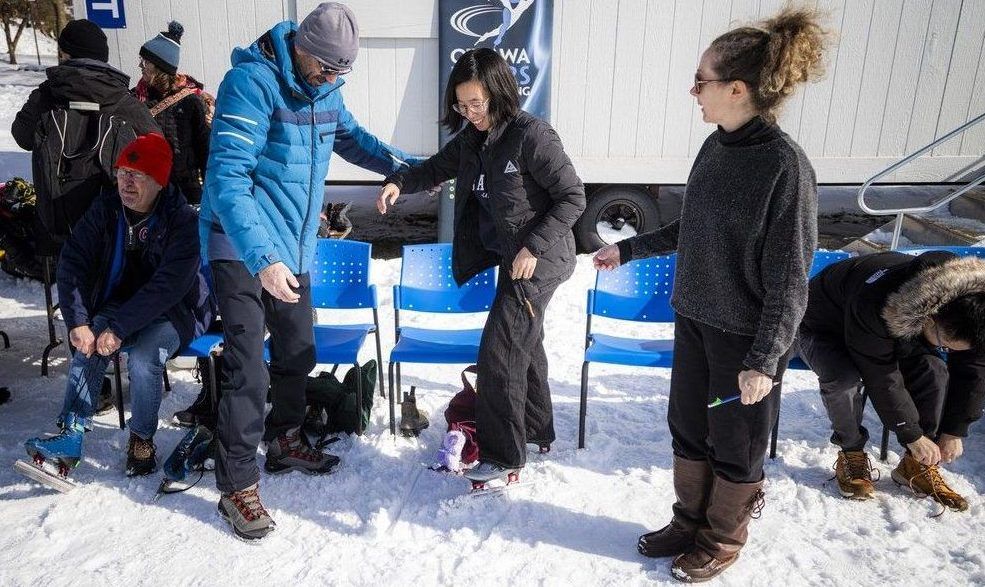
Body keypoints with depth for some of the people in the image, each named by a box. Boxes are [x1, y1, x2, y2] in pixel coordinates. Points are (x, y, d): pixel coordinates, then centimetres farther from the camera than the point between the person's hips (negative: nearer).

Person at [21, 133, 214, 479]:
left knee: (143, 357, -30)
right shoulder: (106, 209, -3)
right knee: (90, 348, -24)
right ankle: (70, 436, -21)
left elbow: (169, 285, -25)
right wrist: (78, 321, -16)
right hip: (120, 305, 5)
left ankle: (142, 440, -9)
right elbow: (73, 262, -4)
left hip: (176, 310, -4)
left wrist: (119, 327, -29)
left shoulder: (182, 219, -19)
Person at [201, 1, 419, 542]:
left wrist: (406, 168, 10)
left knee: (297, 352, 17)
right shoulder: (252, 81, -19)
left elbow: (350, 137, 24)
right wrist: (262, 259, -35)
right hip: (242, 248, -8)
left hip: (291, 246, 8)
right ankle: (238, 487, 7)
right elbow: (227, 177, -26)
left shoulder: (324, 86, 5)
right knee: (248, 370, -9)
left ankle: (285, 442, 38)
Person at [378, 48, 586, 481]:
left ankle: (503, 454, 8)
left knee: (498, 353, -8)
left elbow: (572, 197, -17)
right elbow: (436, 169, 15)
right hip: (509, 257, 9)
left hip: (538, 261, -9)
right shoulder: (471, 140, 3)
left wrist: (533, 246, -22)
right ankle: (537, 430, 40)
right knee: (524, 345, 20)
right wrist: (399, 182, -5)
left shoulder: (532, 136, -20)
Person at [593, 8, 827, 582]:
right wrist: (629, 249, 16)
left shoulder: (785, 166, -21)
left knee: (735, 444, 13)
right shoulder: (716, 148, 0)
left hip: (746, 335, -7)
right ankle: (691, 521, 42)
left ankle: (724, 539, 37)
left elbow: (788, 281, -18)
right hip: (694, 318, 7)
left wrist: (763, 360, -17)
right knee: (687, 426, 20)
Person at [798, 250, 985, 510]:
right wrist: (913, 436, -25)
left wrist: (955, 431, -7)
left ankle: (917, 465, -6)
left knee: (934, 370, -20)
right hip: (825, 329, -5)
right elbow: (882, 378, -34)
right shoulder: (873, 306, -43)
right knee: (843, 378, -36)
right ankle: (852, 455, -12)